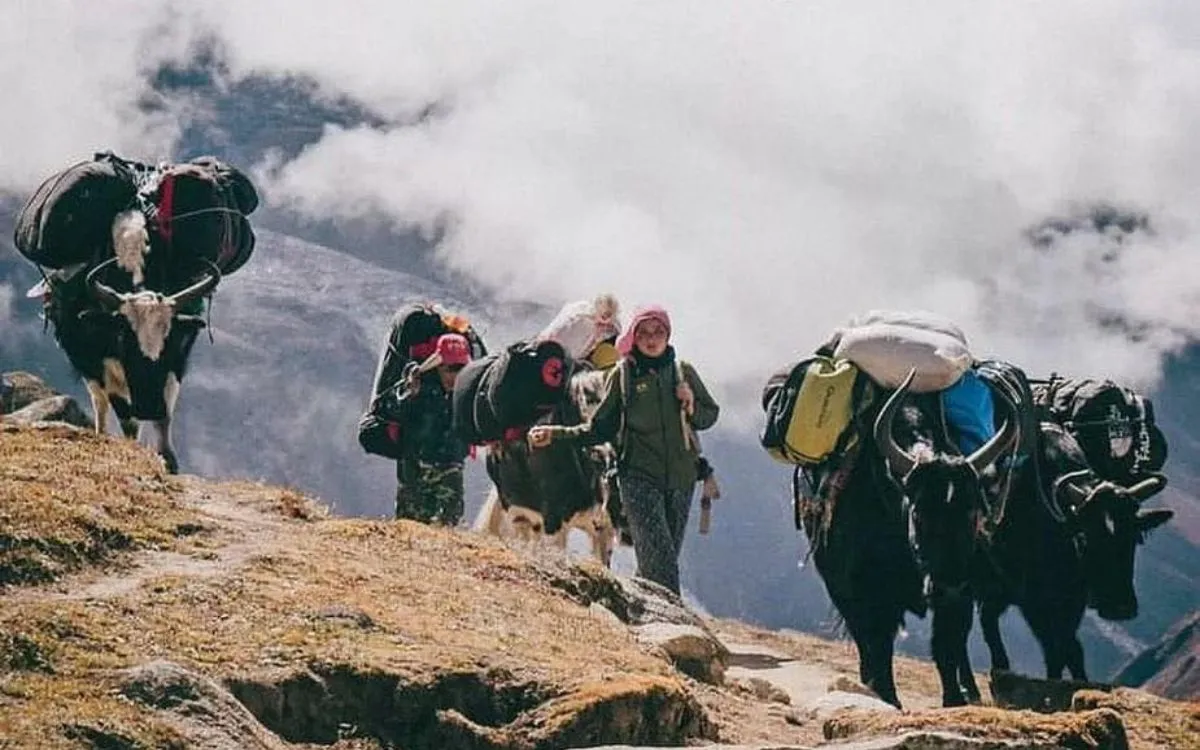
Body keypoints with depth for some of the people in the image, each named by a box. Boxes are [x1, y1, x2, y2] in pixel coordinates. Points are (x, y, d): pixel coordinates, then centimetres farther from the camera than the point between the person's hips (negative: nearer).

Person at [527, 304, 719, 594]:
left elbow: (710, 415, 19)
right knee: (657, 551, -18)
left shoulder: (683, 372, 10)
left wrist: (692, 409, -3)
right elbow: (600, 429, 10)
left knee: (667, 556, 3)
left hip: (680, 476, 3)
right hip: (639, 475, -3)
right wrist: (556, 434, 0)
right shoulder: (622, 375, 5)